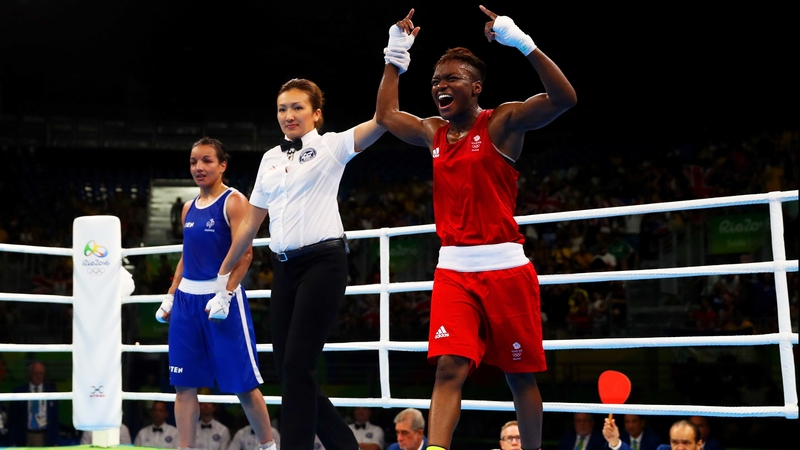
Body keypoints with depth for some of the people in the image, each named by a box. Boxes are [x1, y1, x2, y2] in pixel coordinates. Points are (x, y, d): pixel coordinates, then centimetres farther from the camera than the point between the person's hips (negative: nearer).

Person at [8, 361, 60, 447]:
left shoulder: (51, 392, 8)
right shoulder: (18, 391, 5)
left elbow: (55, 419, 10)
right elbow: (12, 419, 7)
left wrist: (55, 442, 5)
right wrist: (14, 442, 0)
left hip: (45, 438, 1)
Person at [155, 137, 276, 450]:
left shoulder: (233, 201, -5)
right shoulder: (189, 207, 15)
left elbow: (245, 253, -14)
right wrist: (170, 297, 13)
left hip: (221, 296, -6)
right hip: (186, 298, 7)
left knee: (243, 384, -2)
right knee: (184, 383, 2)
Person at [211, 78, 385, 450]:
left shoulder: (331, 146, 1)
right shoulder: (270, 159, 17)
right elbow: (250, 223, 22)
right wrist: (224, 272, 23)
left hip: (323, 263, -6)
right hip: (284, 268, 6)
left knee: (296, 365, -13)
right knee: (286, 369, 4)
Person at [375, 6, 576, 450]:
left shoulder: (502, 122, -4)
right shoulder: (433, 132, 13)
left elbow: (563, 98, -18)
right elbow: (386, 116, 29)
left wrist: (521, 42, -25)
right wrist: (396, 56, 25)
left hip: (504, 266, -3)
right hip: (453, 268, 4)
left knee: (520, 374, 8)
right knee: (449, 367, -12)